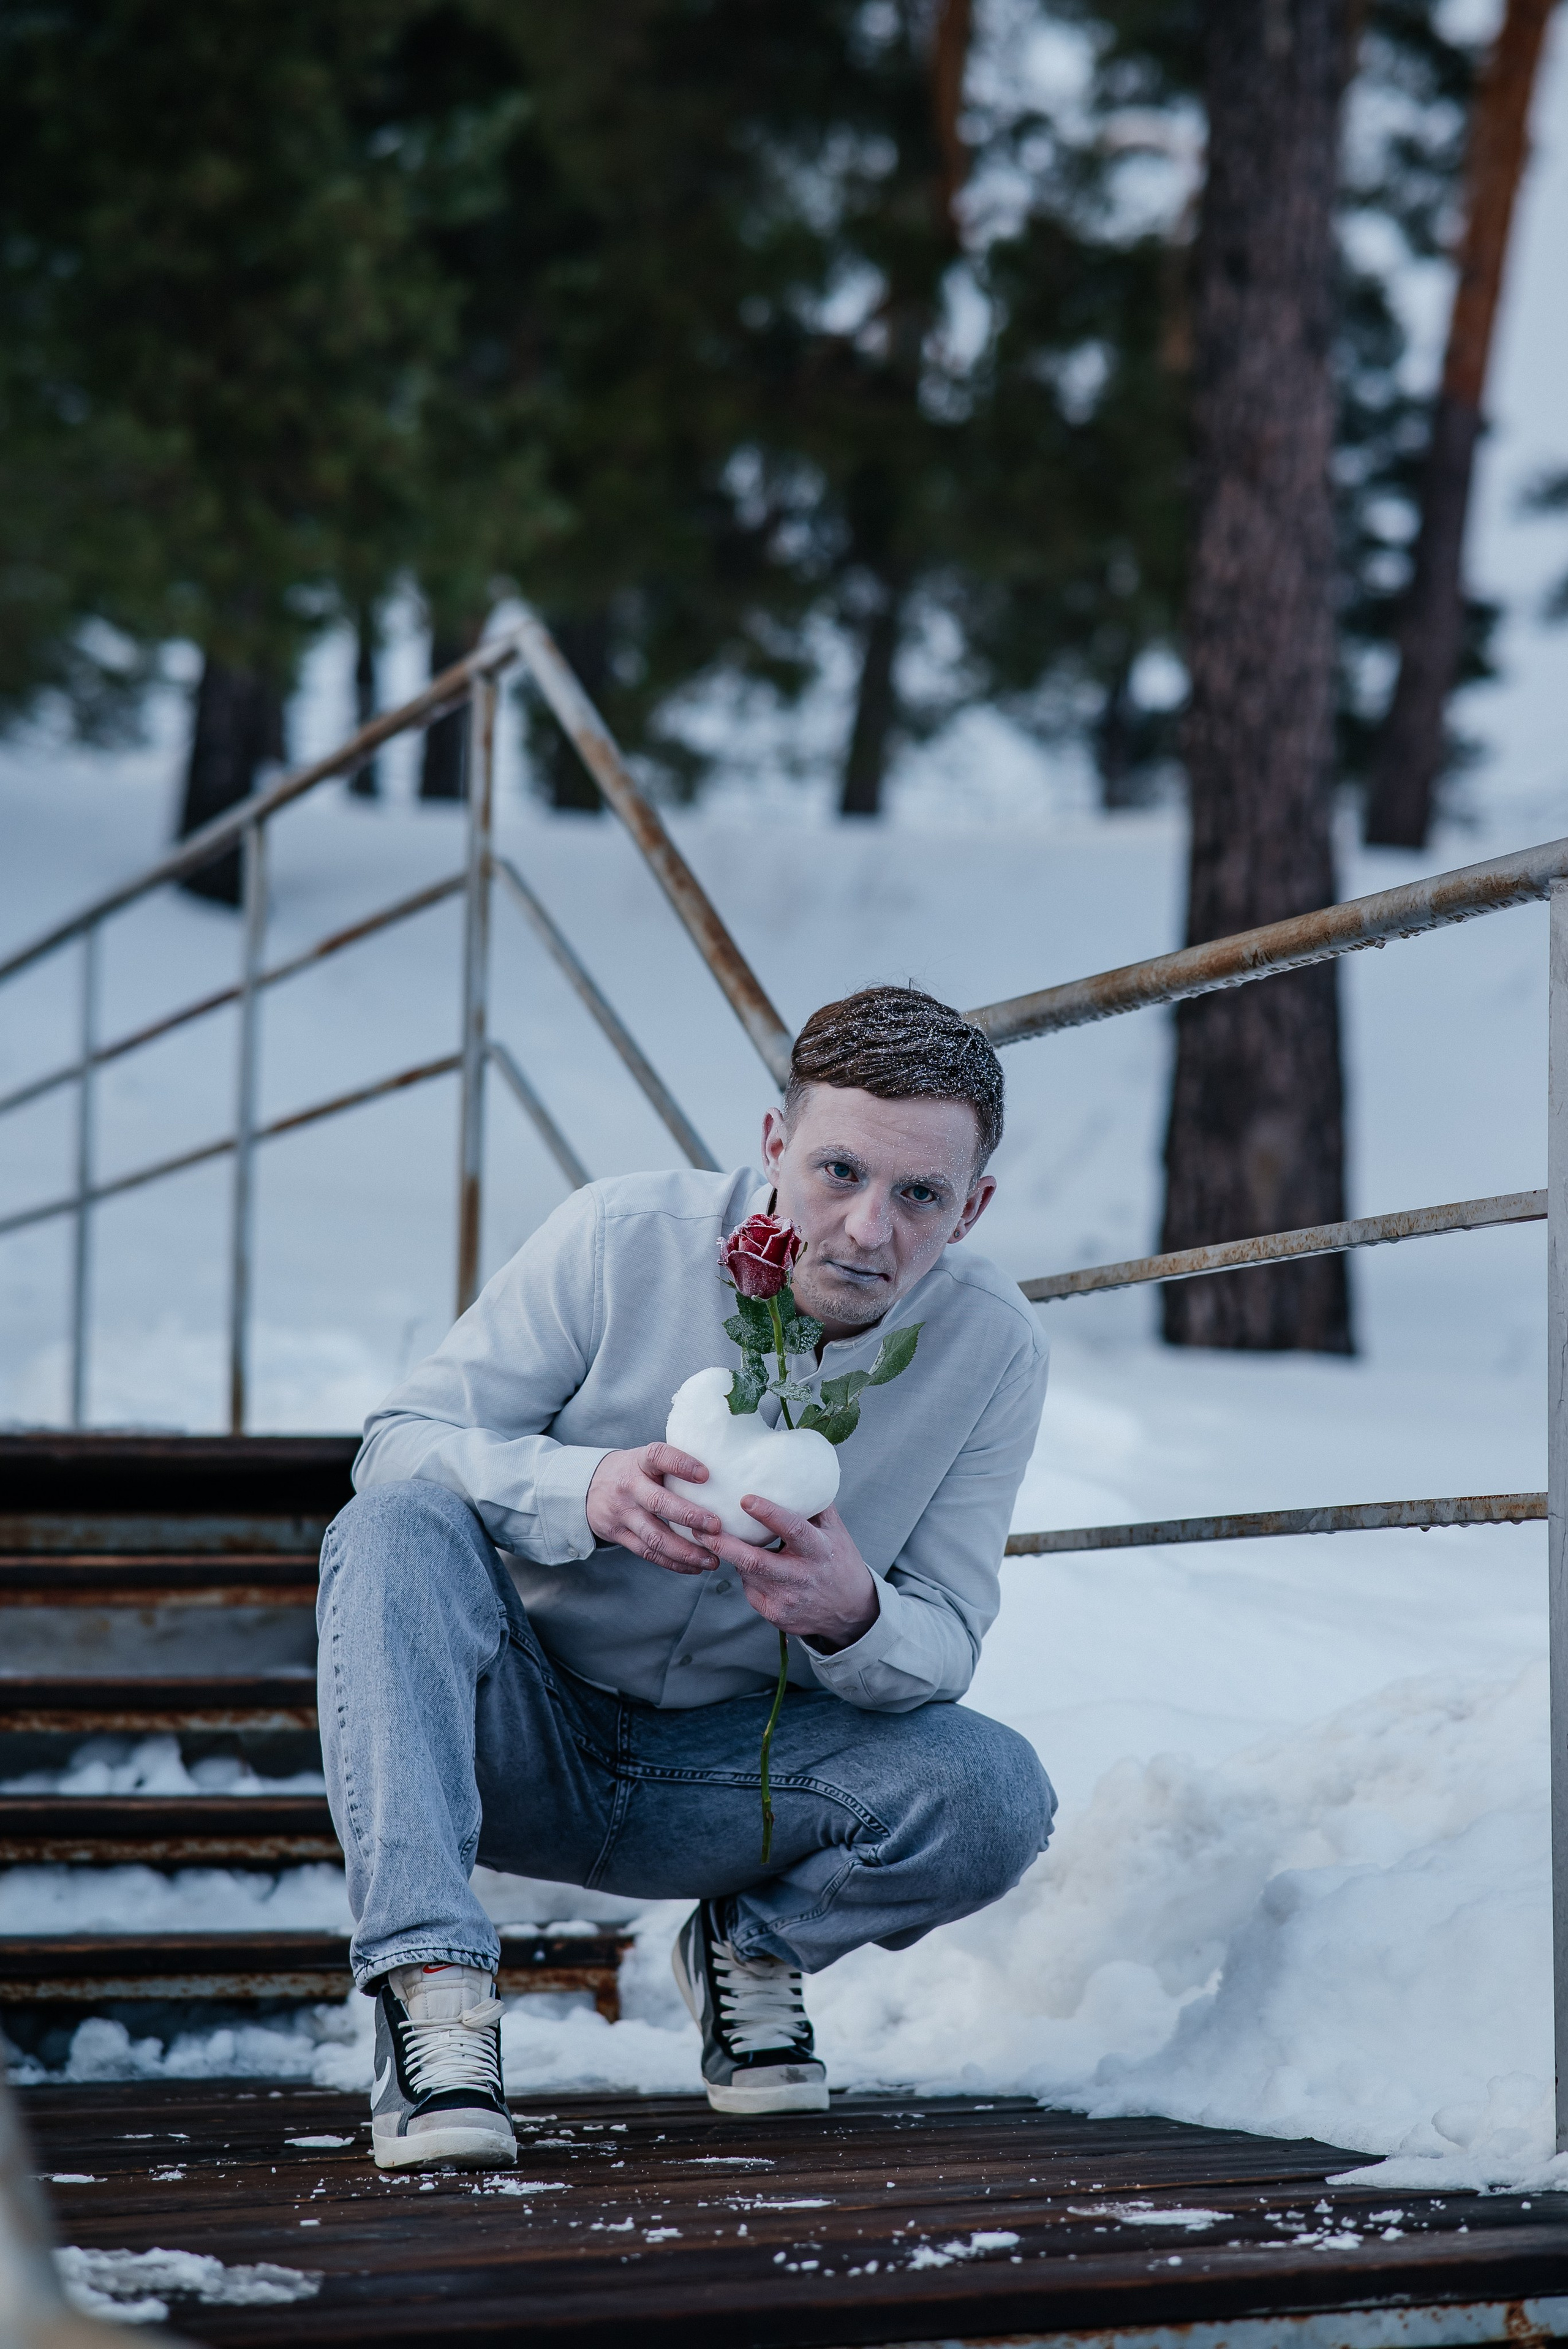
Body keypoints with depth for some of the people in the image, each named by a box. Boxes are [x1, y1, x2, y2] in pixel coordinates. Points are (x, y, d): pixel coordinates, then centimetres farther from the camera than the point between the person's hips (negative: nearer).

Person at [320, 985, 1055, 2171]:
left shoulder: (994, 1347, -12)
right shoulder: (619, 1238, -17)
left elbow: (943, 1649, -9)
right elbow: (401, 1441, -14)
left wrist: (851, 1619, -34)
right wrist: (584, 1490, -35)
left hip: (727, 1771, 2)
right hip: (519, 1731, -1)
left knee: (996, 1795, -25)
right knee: (400, 1526, -31)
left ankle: (755, 1943, 7)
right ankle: (434, 1994, -35)